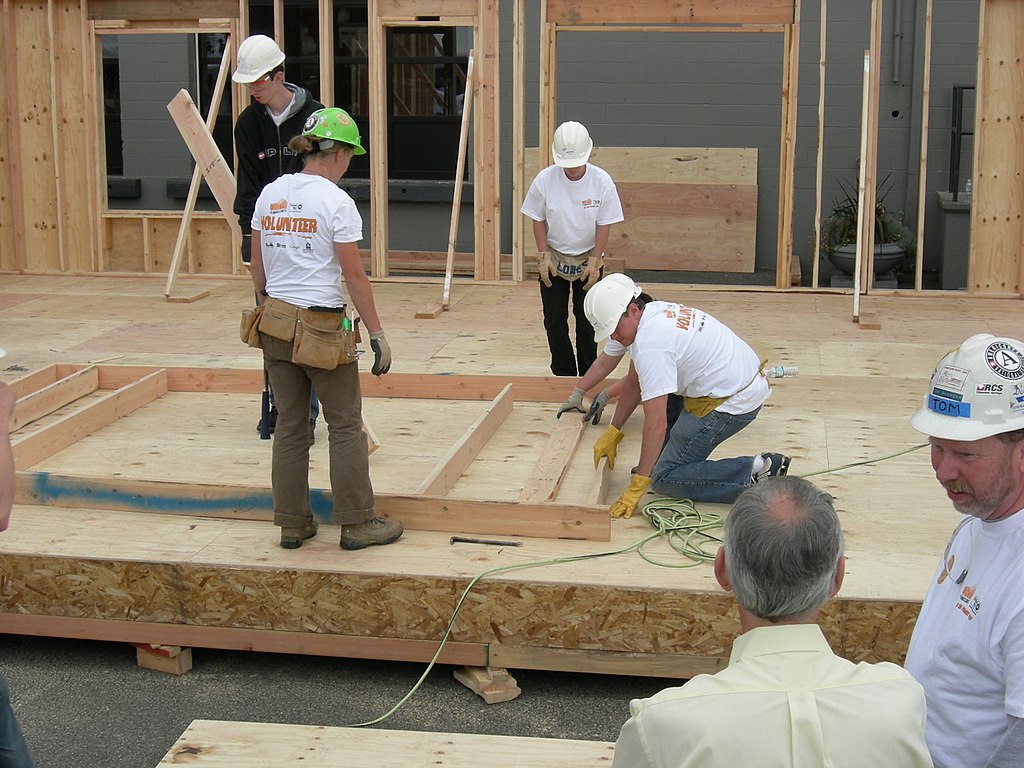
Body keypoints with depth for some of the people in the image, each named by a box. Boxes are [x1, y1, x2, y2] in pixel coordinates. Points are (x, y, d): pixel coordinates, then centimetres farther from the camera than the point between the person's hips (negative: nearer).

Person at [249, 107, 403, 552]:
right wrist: (377, 334, -8)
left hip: (275, 323, 6)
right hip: (321, 329, -6)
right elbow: (354, 275, -13)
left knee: (289, 426, 13)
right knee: (345, 426, 6)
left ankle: (292, 523, 19)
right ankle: (357, 524, 12)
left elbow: (258, 269, 12)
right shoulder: (335, 201, -12)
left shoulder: (270, 194, 7)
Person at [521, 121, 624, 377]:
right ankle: (563, 375, 14)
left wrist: (594, 261, -10)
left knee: (587, 322, 3)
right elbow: (538, 220, -3)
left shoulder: (602, 181, -14)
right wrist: (543, 256, -8)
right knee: (554, 321, 3)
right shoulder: (545, 179, -14)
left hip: (588, 260, -1)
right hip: (553, 259, 1)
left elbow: (604, 224, -7)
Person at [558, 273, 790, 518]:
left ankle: (754, 475, -11)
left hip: (733, 401, -10)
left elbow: (656, 423, -25)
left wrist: (636, 488, -20)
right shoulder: (651, 313, 6)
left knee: (664, 479, -4)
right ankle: (662, 459, 21)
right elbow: (633, 384, 19)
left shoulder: (650, 344, -24)